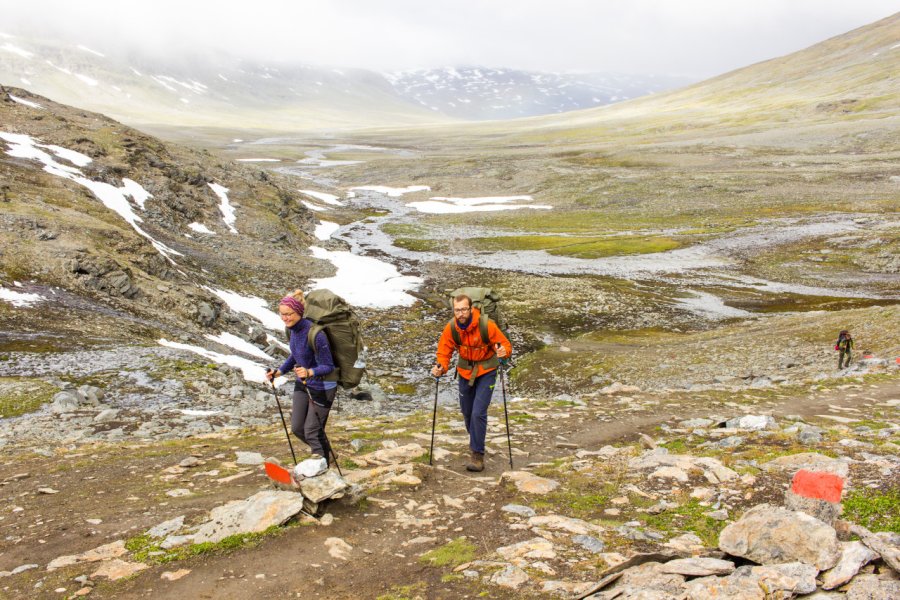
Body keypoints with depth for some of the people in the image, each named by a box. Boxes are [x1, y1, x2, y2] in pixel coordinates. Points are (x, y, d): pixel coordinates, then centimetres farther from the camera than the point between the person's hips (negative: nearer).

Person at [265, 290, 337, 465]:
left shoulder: (315, 333, -29)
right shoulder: (293, 328, -4)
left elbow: (328, 366, -24)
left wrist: (309, 372, -41)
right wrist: (279, 371, 6)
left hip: (322, 387, -8)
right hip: (302, 384, 8)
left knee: (312, 431, -1)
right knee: (297, 428, 13)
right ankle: (324, 453, 38)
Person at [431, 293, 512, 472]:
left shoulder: (487, 326, -26)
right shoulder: (451, 328, -16)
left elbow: (506, 345, -18)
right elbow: (444, 352, -7)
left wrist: (503, 351, -41)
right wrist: (441, 368, -26)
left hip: (486, 371, -4)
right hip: (465, 370, 4)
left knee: (478, 412, -14)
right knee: (466, 412, 15)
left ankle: (478, 455, -4)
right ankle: (476, 442, 42)